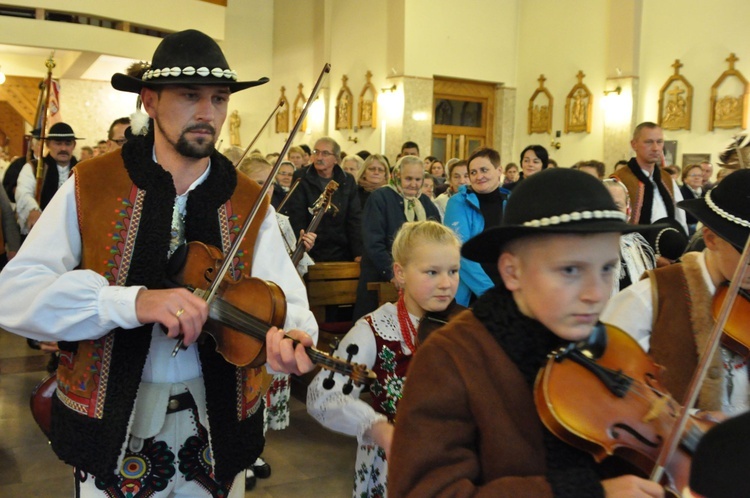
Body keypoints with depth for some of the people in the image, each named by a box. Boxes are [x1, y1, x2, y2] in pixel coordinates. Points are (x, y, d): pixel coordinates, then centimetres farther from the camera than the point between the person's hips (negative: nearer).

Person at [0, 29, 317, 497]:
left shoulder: (250, 204, -3)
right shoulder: (91, 186, -8)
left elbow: (283, 297, -11)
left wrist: (289, 336, -36)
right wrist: (133, 302, -32)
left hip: (217, 424, 2)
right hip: (112, 426, -1)